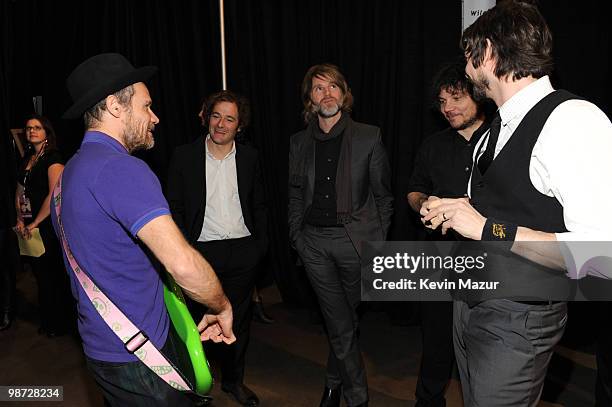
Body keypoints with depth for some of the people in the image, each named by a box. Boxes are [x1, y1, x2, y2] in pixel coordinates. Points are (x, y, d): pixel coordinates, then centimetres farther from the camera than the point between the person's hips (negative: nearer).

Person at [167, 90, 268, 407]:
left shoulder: (249, 157, 5)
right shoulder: (184, 156, -2)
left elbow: (259, 205, 11)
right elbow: (174, 208, 0)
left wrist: (261, 244, 4)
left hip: (243, 252, 2)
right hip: (202, 252, -2)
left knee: (239, 319, 14)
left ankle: (234, 380, 34)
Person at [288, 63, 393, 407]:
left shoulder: (369, 137, -1)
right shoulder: (300, 142, 8)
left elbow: (383, 195, 2)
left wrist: (378, 242, -1)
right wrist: (296, 236, 7)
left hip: (355, 238, -2)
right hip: (314, 240, 2)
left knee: (344, 320, 12)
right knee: (341, 325, 5)